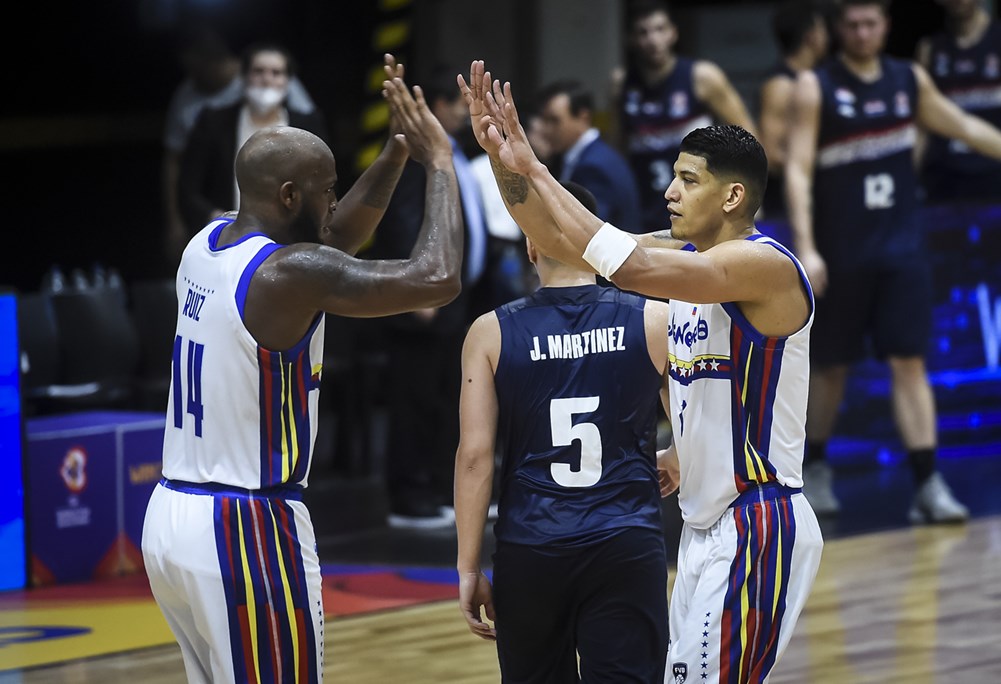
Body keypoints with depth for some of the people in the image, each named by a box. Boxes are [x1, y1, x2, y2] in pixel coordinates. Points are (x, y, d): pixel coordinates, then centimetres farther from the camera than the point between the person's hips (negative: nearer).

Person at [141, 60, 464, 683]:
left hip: (171, 516, 9)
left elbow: (336, 236, 24)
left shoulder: (208, 244, 8)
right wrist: (439, 161, -9)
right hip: (248, 534, -9)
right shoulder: (289, 273, -18)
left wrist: (399, 150, 15)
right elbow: (437, 279, -22)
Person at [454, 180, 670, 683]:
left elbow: (475, 457, -5)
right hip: (627, 547, -1)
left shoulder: (491, 333, 0)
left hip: (529, 552, 1)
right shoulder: (654, 321, 1)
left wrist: (469, 568, 0)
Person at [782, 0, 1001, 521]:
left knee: (909, 363, -5)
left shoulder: (910, 80, 6)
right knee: (831, 365, 9)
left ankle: (928, 485, -10)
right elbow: (797, 169, -12)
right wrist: (805, 248, -20)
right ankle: (816, 468, 29)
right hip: (840, 252, -2)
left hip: (900, 246, 2)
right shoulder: (815, 87, -7)